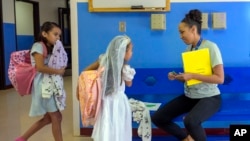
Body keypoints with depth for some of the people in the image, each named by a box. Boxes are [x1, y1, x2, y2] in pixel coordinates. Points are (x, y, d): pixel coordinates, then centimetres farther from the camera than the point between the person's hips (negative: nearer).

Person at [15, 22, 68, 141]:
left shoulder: (52, 48, 16)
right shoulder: (39, 46, -11)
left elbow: (59, 66, 10)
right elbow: (40, 67, -21)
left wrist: (60, 71, -11)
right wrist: (58, 71, -12)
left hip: (52, 85, 9)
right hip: (44, 86, -9)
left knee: (48, 118, 14)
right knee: (56, 117, -2)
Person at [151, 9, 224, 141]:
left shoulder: (210, 47, -15)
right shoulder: (189, 48, 6)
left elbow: (220, 78, -20)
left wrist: (192, 76, -24)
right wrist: (177, 77, -7)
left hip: (209, 98, -7)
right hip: (189, 96, 7)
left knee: (190, 121, -38)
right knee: (157, 118, 0)